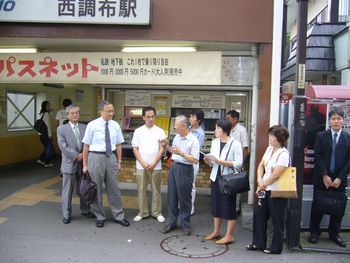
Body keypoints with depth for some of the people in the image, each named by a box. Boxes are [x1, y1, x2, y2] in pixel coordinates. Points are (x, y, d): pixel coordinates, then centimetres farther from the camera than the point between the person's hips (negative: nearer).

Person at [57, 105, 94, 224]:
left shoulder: (85, 127, 7)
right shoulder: (61, 129, 0)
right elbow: (63, 146, -9)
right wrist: (76, 156, -14)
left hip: (83, 163, 3)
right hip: (69, 164, -3)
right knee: (67, 191, 4)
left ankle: (85, 210, 30)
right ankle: (66, 215, 16)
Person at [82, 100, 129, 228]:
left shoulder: (115, 125, 3)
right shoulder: (92, 125, -7)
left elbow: (118, 145, 8)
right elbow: (86, 146, -5)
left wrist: (119, 161, 7)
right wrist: (85, 165, -4)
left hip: (111, 157, 3)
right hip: (96, 157, -3)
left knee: (114, 188, 9)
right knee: (96, 189, 8)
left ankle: (118, 216, 21)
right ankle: (99, 216, 24)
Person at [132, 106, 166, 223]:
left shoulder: (160, 131, 1)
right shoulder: (138, 131, 2)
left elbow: (161, 149, -1)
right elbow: (135, 149, 1)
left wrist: (153, 164, -9)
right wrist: (143, 163, -9)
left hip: (155, 166, -1)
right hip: (141, 166, 1)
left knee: (156, 190, 7)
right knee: (141, 190, 8)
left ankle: (157, 212, 19)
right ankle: (142, 212, 21)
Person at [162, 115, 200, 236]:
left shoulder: (193, 140, -14)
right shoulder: (176, 137, 7)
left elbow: (195, 160, -19)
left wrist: (181, 153, -24)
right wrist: (168, 148, 3)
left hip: (184, 169, -6)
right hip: (173, 167, 7)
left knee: (184, 198, 4)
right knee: (172, 196, 12)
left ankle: (185, 225, 20)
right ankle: (171, 223, 24)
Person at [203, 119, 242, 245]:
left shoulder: (235, 144, -11)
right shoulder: (214, 142, 7)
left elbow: (238, 164, -15)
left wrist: (222, 162, -22)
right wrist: (208, 161, -9)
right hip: (215, 177, 6)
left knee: (229, 207, 3)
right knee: (216, 205, 14)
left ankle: (229, 235, 14)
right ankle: (216, 231, 29)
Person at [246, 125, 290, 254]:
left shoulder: (283, 154, -18)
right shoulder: (269, 149, 7)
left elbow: (275, 175, -21)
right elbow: (261, 166, 9)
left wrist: (262, 185, -9)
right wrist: (260, 181, -6)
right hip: (266, 190, 8)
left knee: (277, 220, 6)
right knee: (258, 214, 13)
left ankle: (276, 247, 22)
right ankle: (258, 243, 28)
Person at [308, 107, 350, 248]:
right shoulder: (321, 136, 2)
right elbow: (318, 157, -3)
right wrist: (324, 175, -11)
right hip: (322, 178, -1)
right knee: (317, 205, 6)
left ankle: (334, 234, 24)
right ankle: (314, 232, 20)